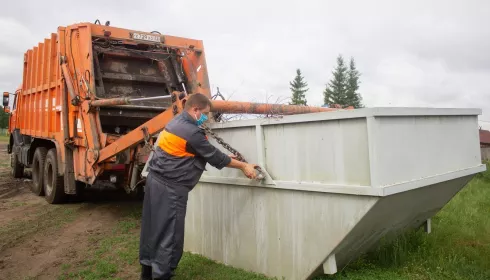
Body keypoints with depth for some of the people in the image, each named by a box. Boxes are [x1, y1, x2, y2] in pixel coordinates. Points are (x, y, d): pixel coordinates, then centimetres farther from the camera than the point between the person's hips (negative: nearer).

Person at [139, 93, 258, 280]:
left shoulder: (176, 122, 11)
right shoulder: (192, 132, -19)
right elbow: (214, 157, -11)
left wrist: (226, 157, 17)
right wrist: (243, 166, -1)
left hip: (155, 180, 10)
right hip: (170, 187, -10)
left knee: (153, 227, 18)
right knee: (169, 233, 0)